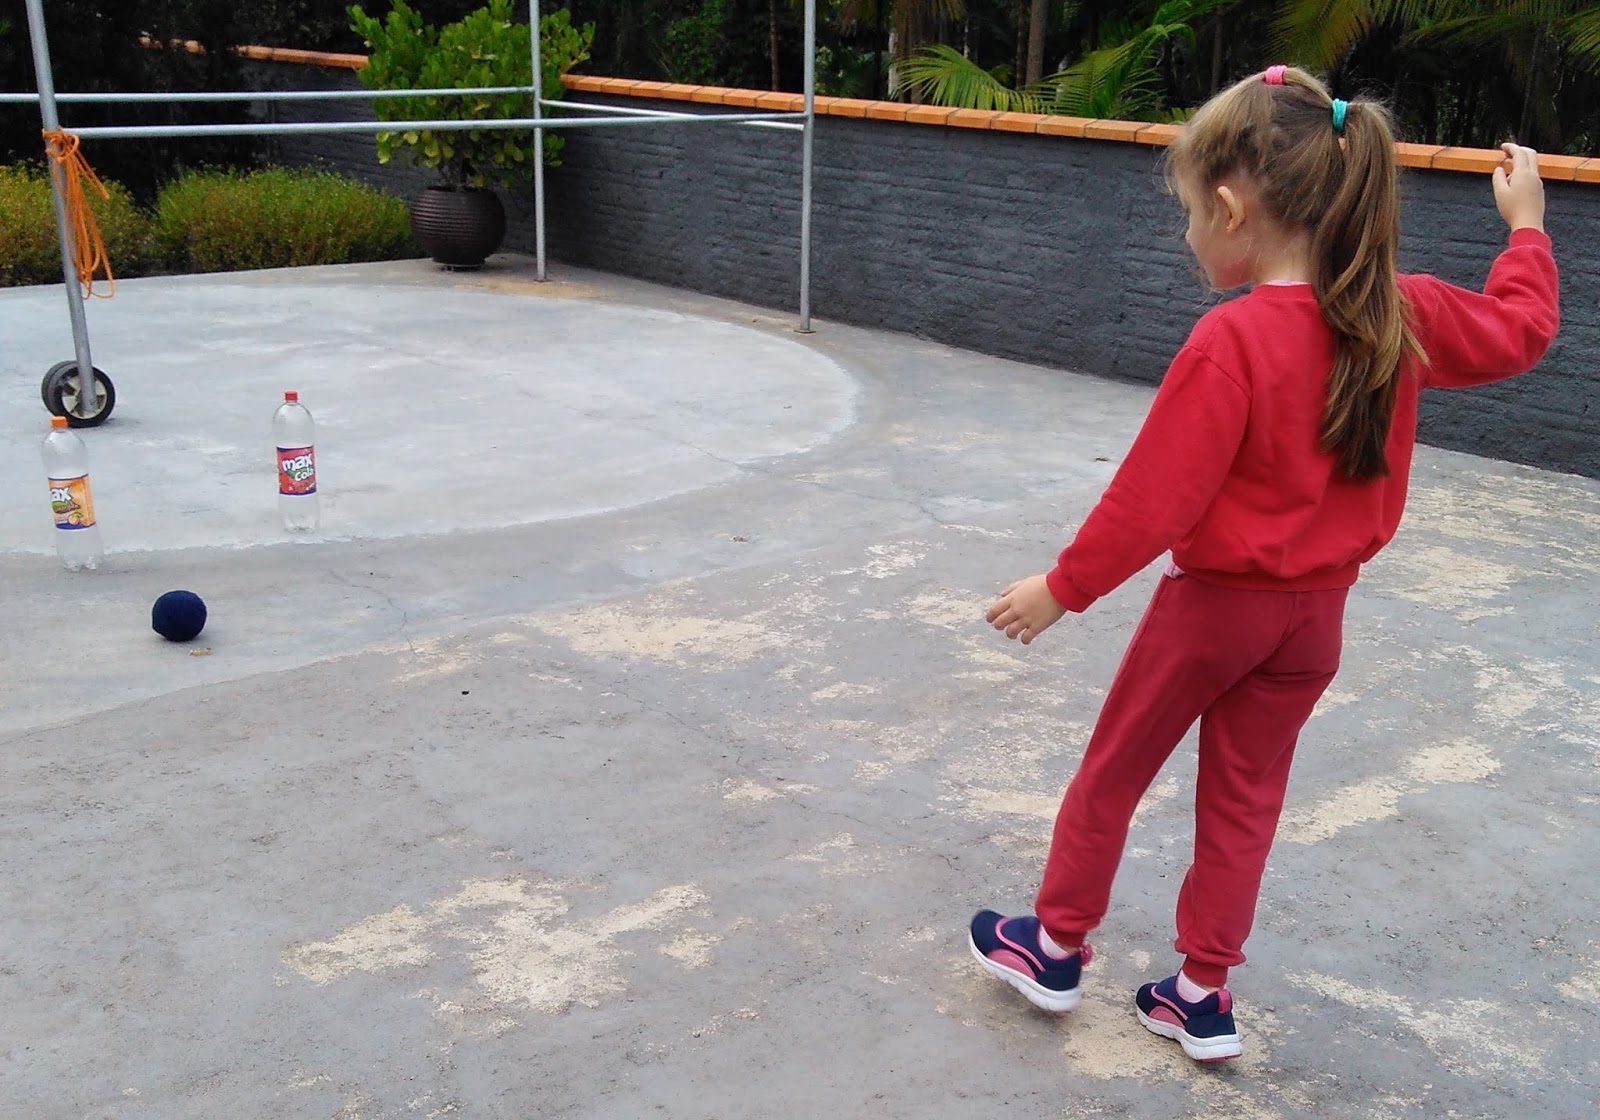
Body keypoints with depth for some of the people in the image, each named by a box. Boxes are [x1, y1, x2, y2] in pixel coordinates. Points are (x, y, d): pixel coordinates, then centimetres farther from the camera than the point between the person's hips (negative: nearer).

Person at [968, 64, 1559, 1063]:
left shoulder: (1232, 341, -25)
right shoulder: (1405, 316, -6)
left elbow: (1154, 497, -23)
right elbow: (1520, 332, 13)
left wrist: (1062, 588, -13)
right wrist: (1527, 226, 27)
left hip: (1214, 602, -6)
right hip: (1317, 612, 6)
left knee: (1111, 772, 14)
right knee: (1247, 797, 17)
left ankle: (1057, 947, 30)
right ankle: (1205, 996, 27)